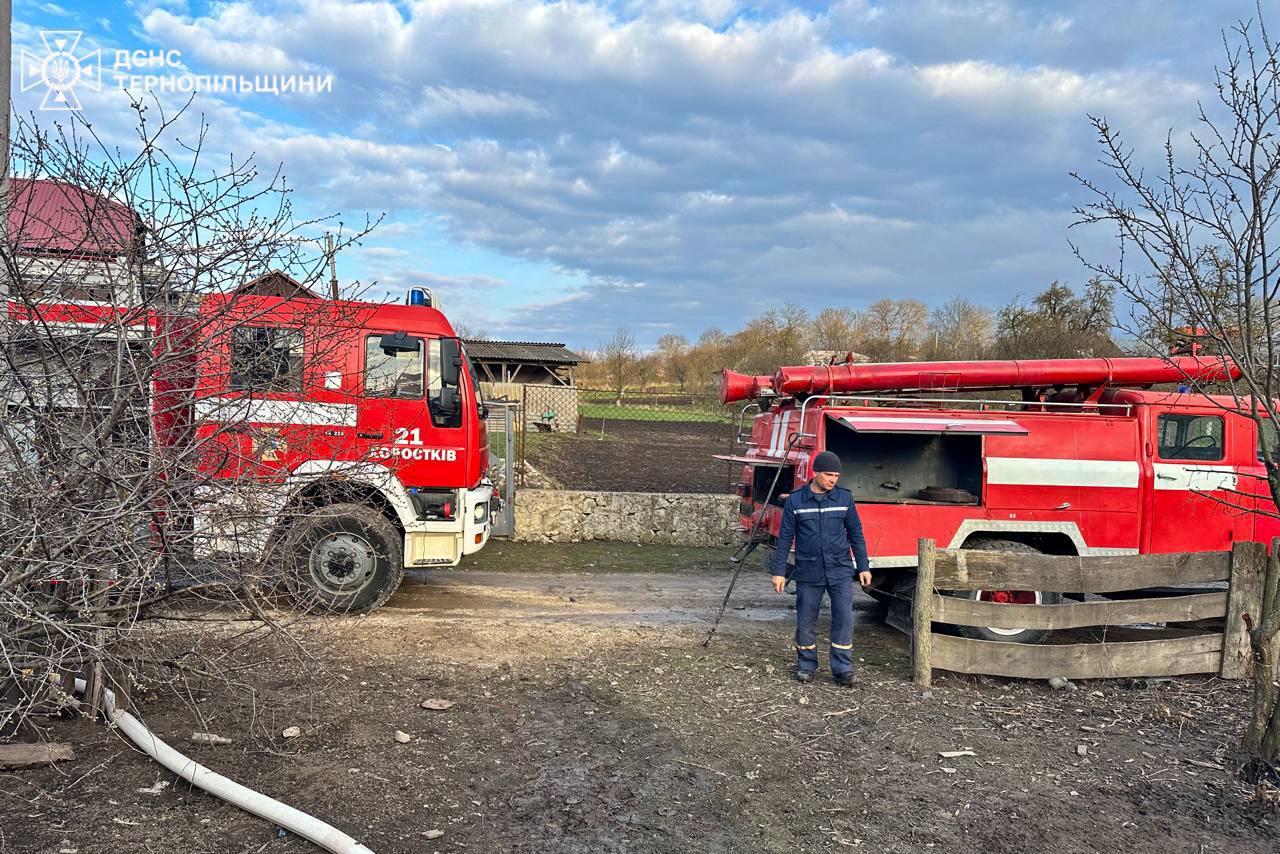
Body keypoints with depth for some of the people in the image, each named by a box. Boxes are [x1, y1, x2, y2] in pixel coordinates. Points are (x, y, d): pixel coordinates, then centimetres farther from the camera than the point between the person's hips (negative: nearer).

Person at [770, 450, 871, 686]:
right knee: (806, 620, 6)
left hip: (840, 571, 1)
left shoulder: (844, 497, 2)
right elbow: (785, 538, 2)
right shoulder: (795, 500, -2)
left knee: (844, 617, -5)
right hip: (808, 573, 0)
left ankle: (842, 669, 6)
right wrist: (779, 571, -1)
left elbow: (856, 534, 9)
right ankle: (806, 666, 22)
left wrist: (864, 567, 6)